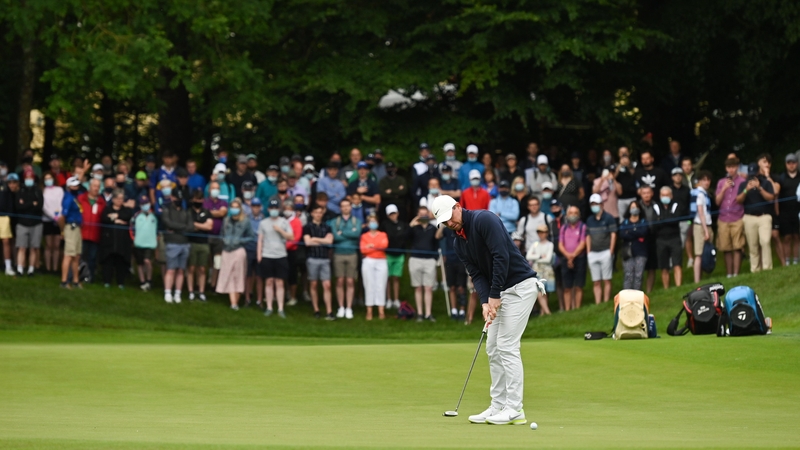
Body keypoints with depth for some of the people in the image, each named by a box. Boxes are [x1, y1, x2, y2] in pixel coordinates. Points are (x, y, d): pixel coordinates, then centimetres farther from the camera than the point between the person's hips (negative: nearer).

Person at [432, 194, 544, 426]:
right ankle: (498, 407, 11)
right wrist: (485, 303, -13)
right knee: (493, 349, 7)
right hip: (499, 293, 9)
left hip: (520, 286, -9)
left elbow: (501, 257, -23)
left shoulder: (484, 220, -17)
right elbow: (477, 274, 4)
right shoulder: (458, 243, 9)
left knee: (507, 346, -12)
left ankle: (515, 409, -11)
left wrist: (494, 296, -20)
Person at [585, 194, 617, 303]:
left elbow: (613, 235, -2)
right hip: (593, 253, 5)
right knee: (596, 282, 3)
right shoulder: (589, 220, 14)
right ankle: (597, 304, 3)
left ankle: (606, 302, -1)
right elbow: (588, 236, 16)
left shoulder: (608, 218, 0)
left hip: (605, 252, -5)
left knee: (606, 280, -3)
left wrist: (610, 252, -8)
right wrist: (588, 252, 8)